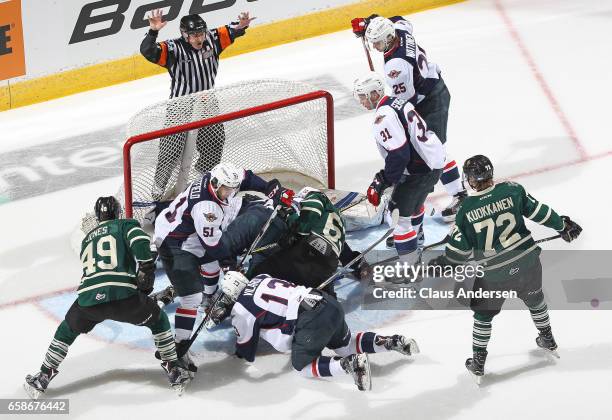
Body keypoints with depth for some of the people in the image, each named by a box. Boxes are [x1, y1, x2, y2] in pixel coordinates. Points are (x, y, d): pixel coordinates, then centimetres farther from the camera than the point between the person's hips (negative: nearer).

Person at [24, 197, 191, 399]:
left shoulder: (87, 238, 32)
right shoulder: (126, 225, 15)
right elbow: (139, 240, -8)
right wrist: (146, 269, -4)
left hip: (88, 299, 4)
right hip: (123, 295, -4)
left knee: (68, 329, 32)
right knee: (158, 320, 23)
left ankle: (43, 377, 29)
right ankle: (174, 370, 17)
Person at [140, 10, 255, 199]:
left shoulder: (211, 40, -7)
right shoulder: (174, 48, -22)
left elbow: (229, 32, 3)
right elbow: (148, 51, -33)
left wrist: (240, 26, -19)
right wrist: (153, 31, -49)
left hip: (206, 103, 5)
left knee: (215, 141, 16)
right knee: (172, 147, -5)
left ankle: (205, 172, 41)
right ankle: (159, 185, 11)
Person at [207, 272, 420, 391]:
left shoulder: (242, 309, 0)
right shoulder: (259, 280, 21)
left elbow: (246, 349, 13)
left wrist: (240, 355, 36)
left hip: (312, 320, -8)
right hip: (328, 302, 8)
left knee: (302, 365, 6)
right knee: (344, 344, 29)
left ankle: (349, 364, -15)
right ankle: (391, 342, 13)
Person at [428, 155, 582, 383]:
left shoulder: (466, 210, -14)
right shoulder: (512, 190, -10)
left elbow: (459, 249, -7)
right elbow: (539, 212, -1)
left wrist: (442, 263, 12)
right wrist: (563, 225, 15)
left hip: (494, 274, -2)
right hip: (528, 262, 2)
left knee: (483, 314, 19)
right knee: (534, 299, 30)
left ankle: (478, 362, 27)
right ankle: (547, 340, 49)